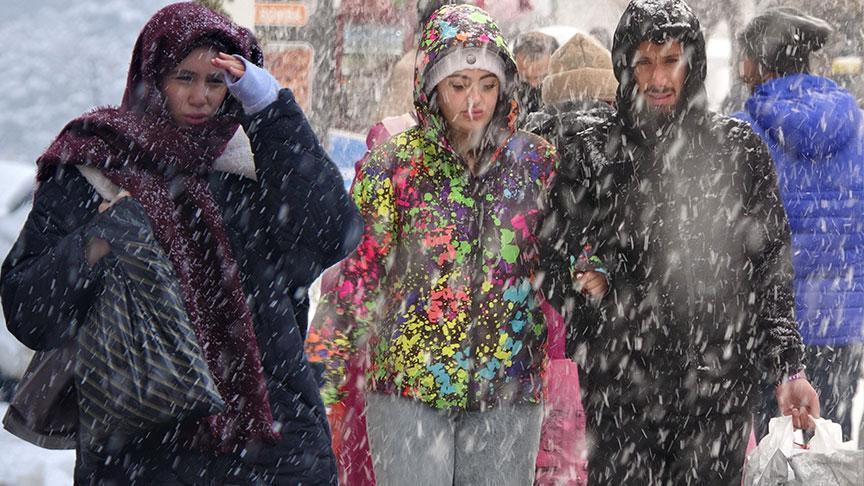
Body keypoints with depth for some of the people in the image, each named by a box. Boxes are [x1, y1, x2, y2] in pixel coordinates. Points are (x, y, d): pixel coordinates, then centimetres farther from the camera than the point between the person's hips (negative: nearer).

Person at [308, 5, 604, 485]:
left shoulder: (537, 160, 4)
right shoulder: (394, 164, -1)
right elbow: (355, 271, -2)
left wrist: (590, 274, -10)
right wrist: (324, 375, -5)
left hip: (509, 387, 2)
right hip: (408, 381, -2)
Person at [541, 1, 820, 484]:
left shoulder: (740, 149, 4)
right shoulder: (592, 151, 3)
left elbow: (773, 264, 6)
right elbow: (556, 262, 7)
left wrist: (788, 367, 2)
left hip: (721, 382, 0)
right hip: (619, 384, 0)